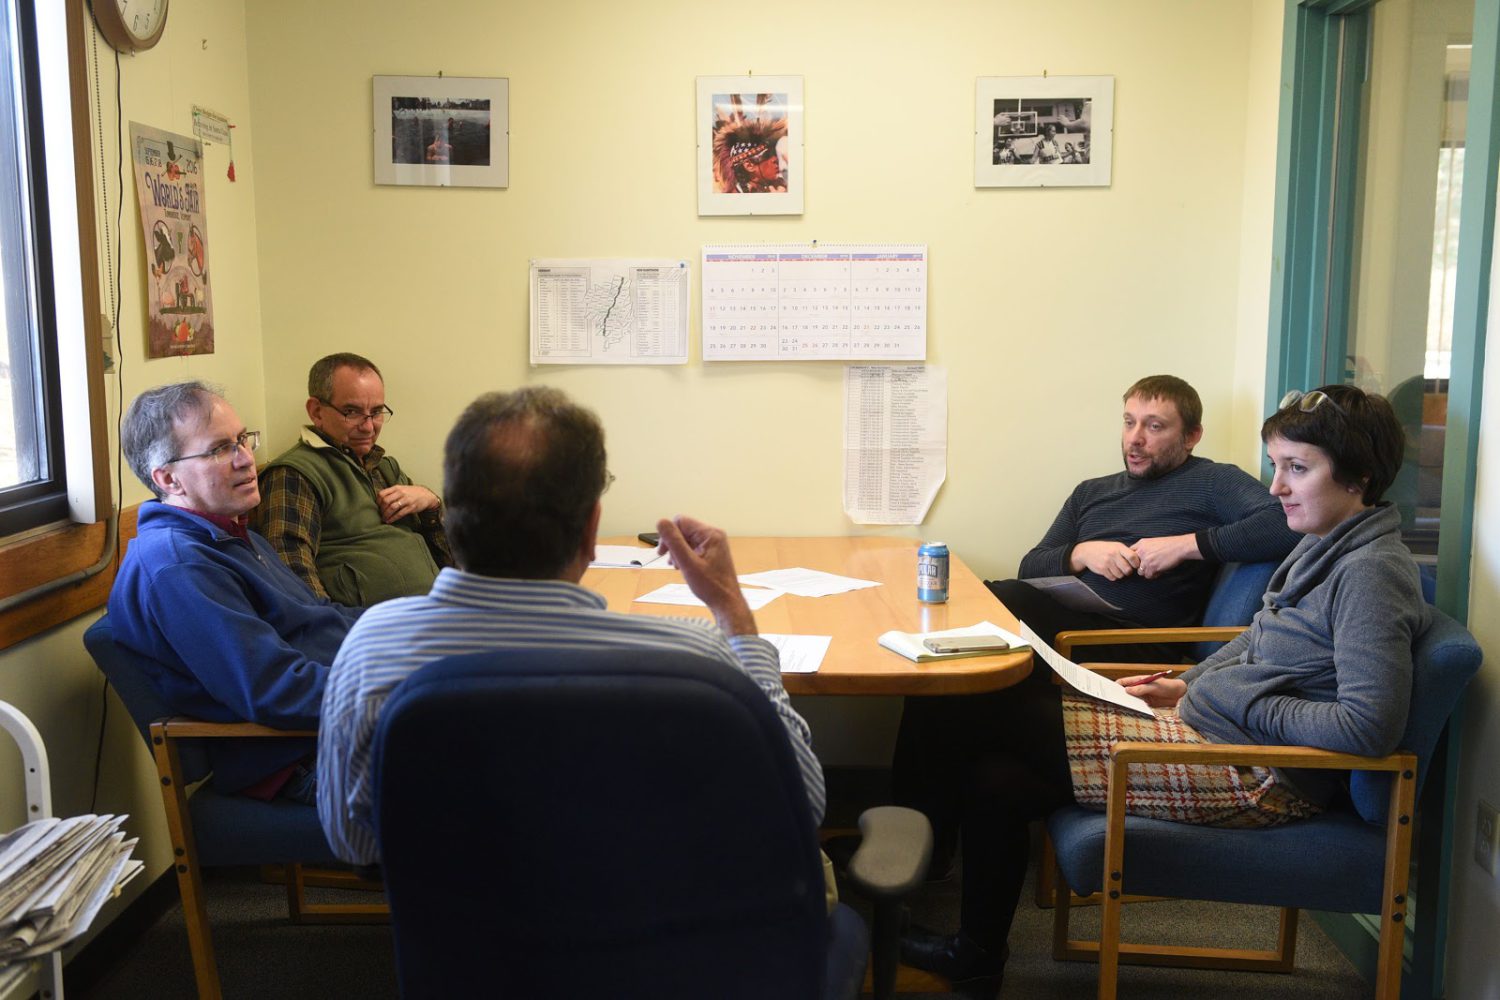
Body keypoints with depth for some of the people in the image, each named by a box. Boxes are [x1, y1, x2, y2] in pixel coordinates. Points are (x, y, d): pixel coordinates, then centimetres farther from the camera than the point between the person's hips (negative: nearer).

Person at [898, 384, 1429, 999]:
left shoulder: (1372, 571, -18)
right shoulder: (1324, 545, 12)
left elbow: (1370, 724, -27)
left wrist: (1242, 700, -18)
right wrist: (1189, 684, 9)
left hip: (1255, 777, -10)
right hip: (1208, 719, 10)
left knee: (991, 722, -8)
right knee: (998, 778, 1)